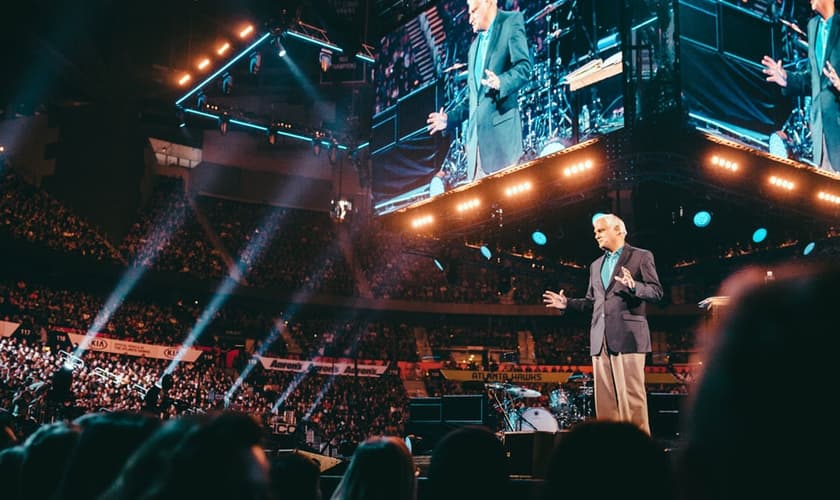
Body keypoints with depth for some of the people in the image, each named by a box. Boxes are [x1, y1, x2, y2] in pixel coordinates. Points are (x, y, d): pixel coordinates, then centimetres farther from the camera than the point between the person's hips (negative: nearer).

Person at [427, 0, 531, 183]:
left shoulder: (511, 22, 5)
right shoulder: (475, 45, 25)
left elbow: (524, 67, -10)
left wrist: (501, 82, -27)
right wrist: (450, 118, 19)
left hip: (500, 130, -7)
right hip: (476, 136, 7)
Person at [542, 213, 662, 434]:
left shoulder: (641, 256, 5)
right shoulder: (596, 265, 24)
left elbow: (656, 292, -3)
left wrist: (633, 286, -21)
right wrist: (567, 303, 12)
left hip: (627, 336, -6)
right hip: (601, 339, 6)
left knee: (631, 394, -9)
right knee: (605, 397, 4)